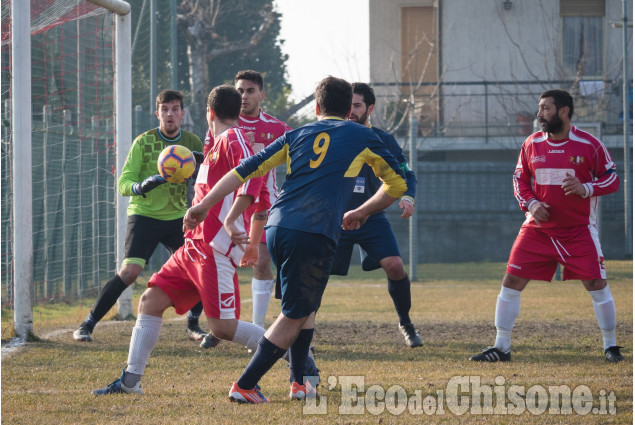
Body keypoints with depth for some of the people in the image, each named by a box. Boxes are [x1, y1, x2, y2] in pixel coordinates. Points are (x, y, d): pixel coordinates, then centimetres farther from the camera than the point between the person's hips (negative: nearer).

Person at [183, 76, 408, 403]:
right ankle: (244, 386, -3)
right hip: (315, 234, -5)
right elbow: (396, 184, 24)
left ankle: (300, 380, 20)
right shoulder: (362, 137, 15)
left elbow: (246, 170, 15)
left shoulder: (296, 136, 20)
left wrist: (204, 205, 17)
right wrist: (360, 213, 37)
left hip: (276, 228, 5)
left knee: (305, 305, 23)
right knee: (295, 316, 2)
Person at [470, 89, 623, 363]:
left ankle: (610, 347, 10)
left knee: (596, 284, -6)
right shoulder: (532, 144, 2)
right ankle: (501, 348, 4)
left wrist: (586, 188, -21)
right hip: (538, 228, 3)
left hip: (579, 230, -3)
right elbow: (520, 179, 11)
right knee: (512, 281, -4)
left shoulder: (589, 145, -8)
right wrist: (530, 204, -8)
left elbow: (612, 179, -3)